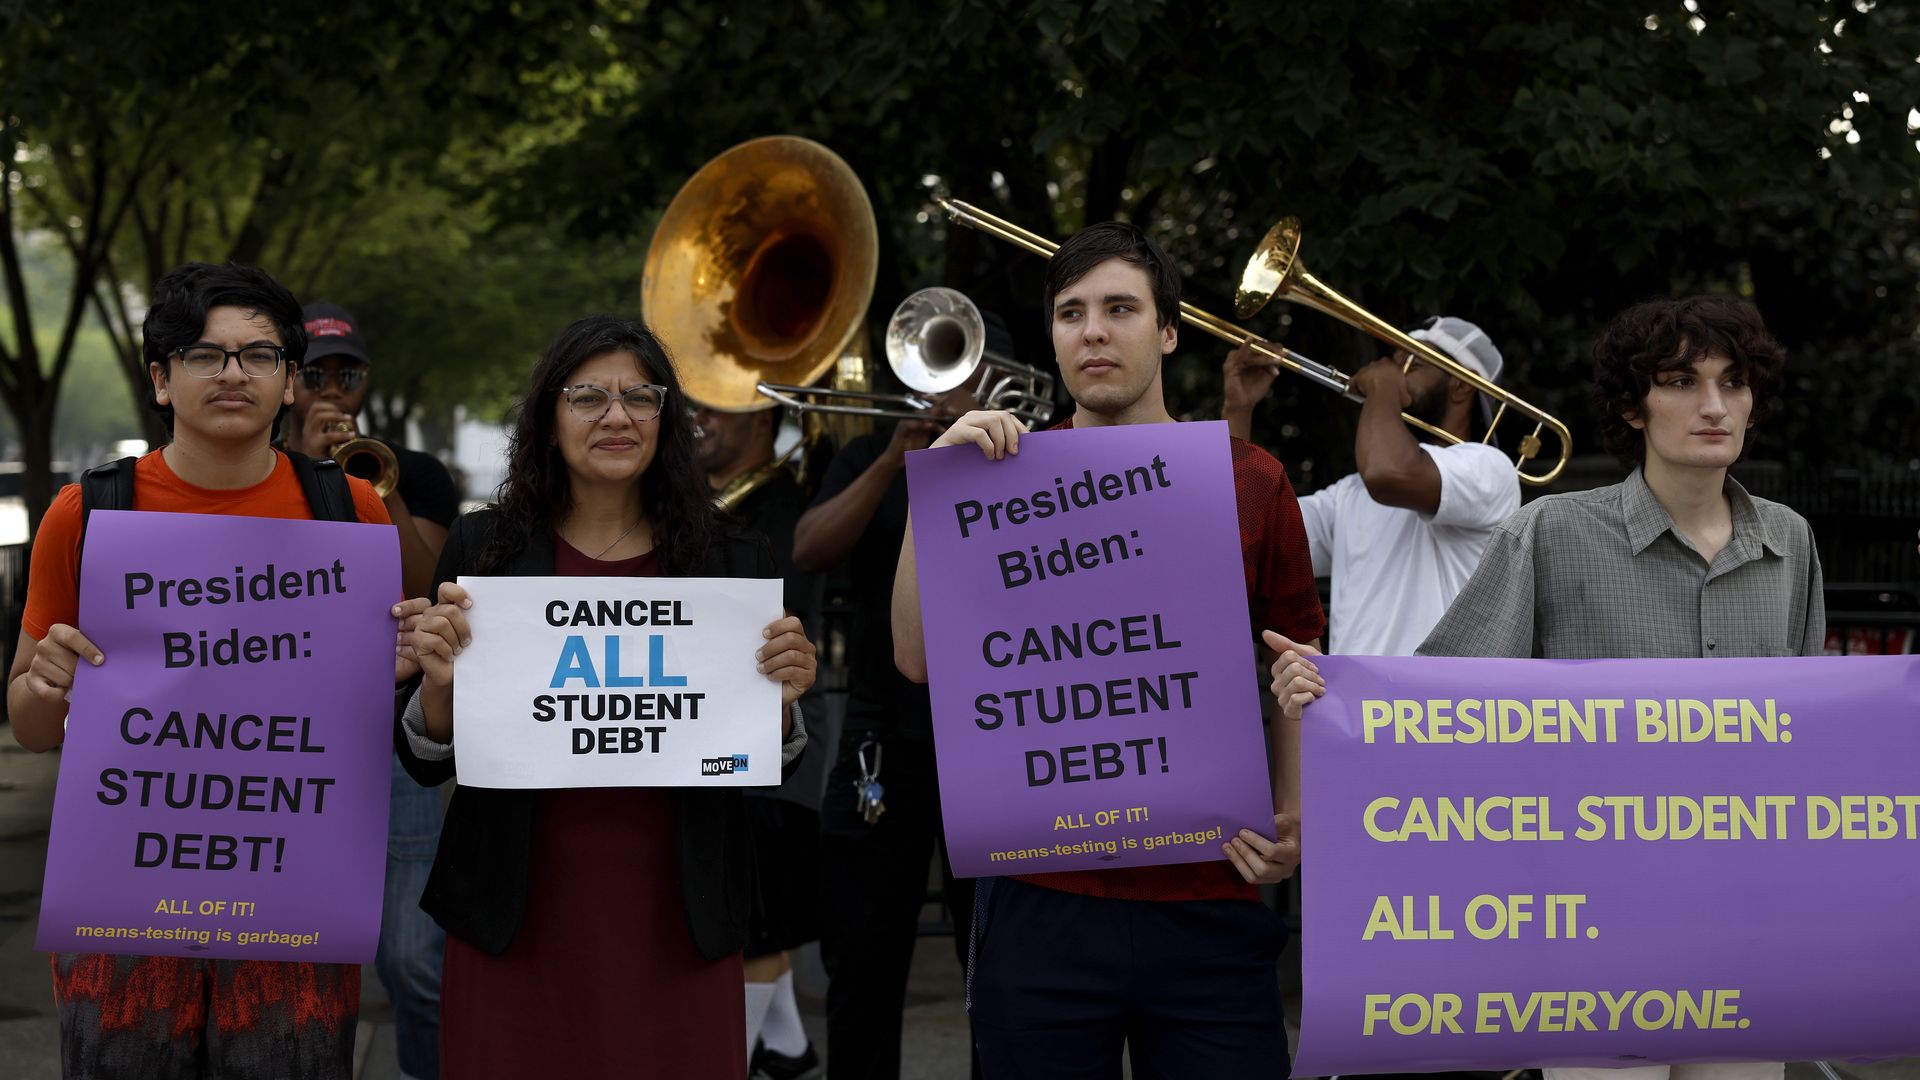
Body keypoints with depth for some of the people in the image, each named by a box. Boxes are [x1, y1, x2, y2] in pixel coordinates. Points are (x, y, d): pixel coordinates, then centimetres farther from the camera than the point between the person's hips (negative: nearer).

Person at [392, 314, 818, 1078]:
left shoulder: (729, 558, 3)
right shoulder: (484, 548, 1)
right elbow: (428, 764, 2)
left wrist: (780, 699, -12)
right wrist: (438, 679, -17)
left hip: (675, 921, 1)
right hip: (519, 919, -1)